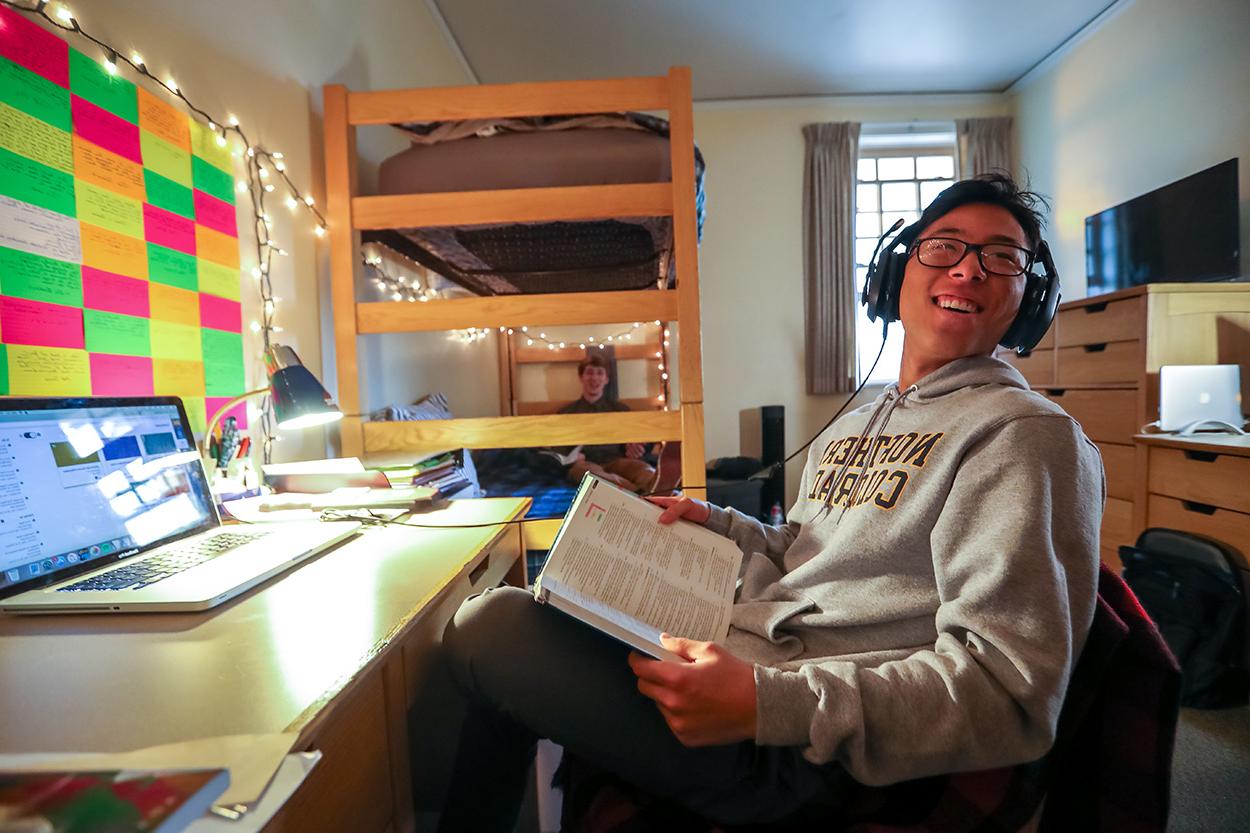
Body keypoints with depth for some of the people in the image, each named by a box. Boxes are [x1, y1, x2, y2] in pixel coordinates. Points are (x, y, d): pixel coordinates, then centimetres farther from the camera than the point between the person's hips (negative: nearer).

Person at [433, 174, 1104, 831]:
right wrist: (715, 523, 5)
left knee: (494, 626, -15)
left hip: (797, 755, -8)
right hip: (730, 659, 8)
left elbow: (1012, 691, -19)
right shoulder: (851, 427, 16)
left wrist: (767, 703, -29)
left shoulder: (1025, 434, -10)